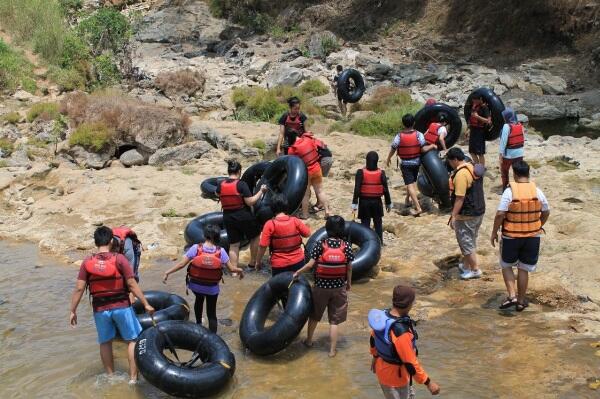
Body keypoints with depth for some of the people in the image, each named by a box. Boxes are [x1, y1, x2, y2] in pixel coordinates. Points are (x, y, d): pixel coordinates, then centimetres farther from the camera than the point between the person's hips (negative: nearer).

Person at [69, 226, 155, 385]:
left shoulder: (87, 262, -4)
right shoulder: (119, 259, -11)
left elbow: (79, 289, -6)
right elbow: (132, 285, -11)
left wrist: (73, 311, 3)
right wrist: (146, 304, -4)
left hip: (100, 309, 2)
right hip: (121, 306, -2)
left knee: (105, 343, 19)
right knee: (133, 340, 10)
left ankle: (110, 377, 27)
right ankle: (133, 378, 9)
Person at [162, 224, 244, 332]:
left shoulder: (196, 248, -18)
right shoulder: (220, 251, -16)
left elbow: (182, 264, -16)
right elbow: (231, 269, -11)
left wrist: (167, 272, -5)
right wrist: (240, 270, 10)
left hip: (196, 285, 2)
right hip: (212, 288, -2)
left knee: (199, 300, 35)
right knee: (211, 314, 12)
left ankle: (198, 324, 52)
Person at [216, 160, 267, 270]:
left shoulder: (221, 185, -1)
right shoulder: (241, 184, -16)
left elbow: (218, 195, 20)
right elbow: (250, 202, -17)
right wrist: (261, 191, -7)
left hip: (228, 218, 4)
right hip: (243, 217, -4)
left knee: (233, 245, 12)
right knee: (255, 236, 21)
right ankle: (252, 262, 23)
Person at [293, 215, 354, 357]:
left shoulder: (320, 244, -12)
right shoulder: (346, 245, -9)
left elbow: (310, 264, -13)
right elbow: (349, 267, -4)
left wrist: (297, 273, 2)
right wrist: (349, 282, 11)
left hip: (321, 286, 0)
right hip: (339, 287, 0)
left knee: (314, 315, 21)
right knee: (334, 320, 9)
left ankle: (309, 340, 38)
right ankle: (332, 349, 13)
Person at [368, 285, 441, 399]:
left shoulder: (382, 316, -11)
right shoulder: (400, 332, -37)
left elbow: (373, 338, 8)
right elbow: (410, 363, -31)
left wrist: (375, 356, 25)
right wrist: (428, 383, -20)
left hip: (382, 368, 8)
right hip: (395, 375, -8)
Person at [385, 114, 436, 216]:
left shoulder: (399, 136, -14)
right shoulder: (418, 135, -12)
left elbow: (393, 149, -4)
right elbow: (424, 149, -14)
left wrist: (388, 159, 14)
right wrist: (432, 146, 6)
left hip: (405, 163, -3)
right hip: (416, 162, 3)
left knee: (410, 184, -5)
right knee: (413, 181, 25)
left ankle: (418, 207, -13)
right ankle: (407, 199, 42)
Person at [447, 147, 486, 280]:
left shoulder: (461, 174, -22)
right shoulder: (473, 168, 8)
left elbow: (460, 198, -25)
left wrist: (453, 216, -21)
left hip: (466, 215, -10)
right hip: (479, 211, 10)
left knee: (466, 242, 2)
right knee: (471, 240, 19)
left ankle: (475, 270, 8)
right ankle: (467, 265, 32)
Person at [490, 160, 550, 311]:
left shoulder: (509, 191, -15)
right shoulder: (537, 191, -4)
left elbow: (500, 214, -17)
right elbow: (546, 212, 7)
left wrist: (494, 232, -5)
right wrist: (539, 226, 23)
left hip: (511, 236, -3)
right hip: (532, 236, 3)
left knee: (506, 265, 16)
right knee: (524, 269, 13)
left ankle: (512, 296, 4)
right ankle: (521, 301, 21)